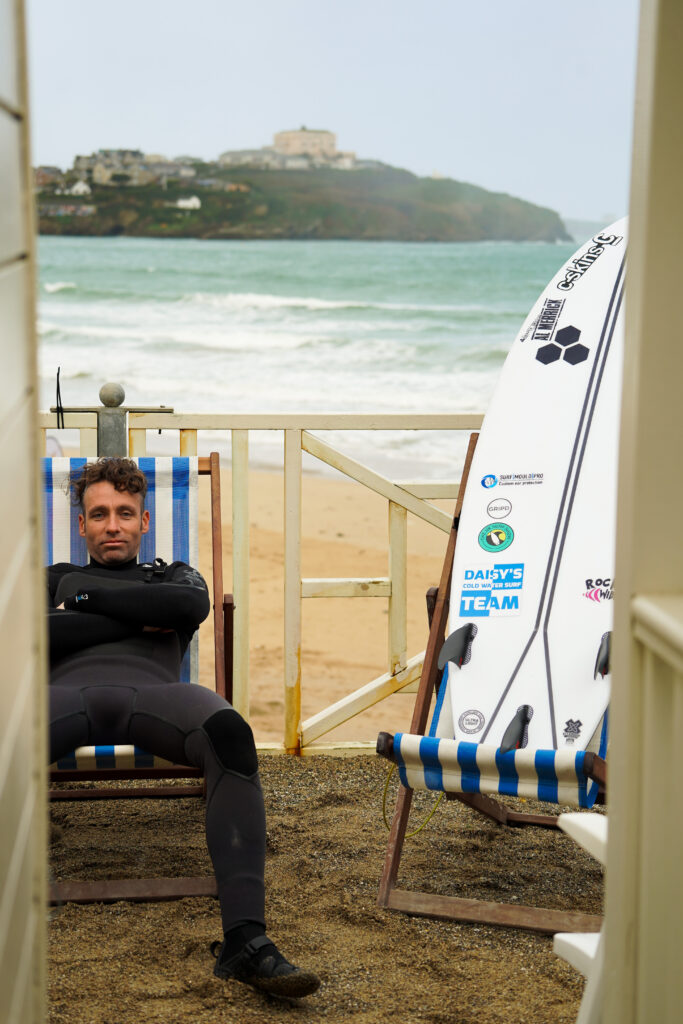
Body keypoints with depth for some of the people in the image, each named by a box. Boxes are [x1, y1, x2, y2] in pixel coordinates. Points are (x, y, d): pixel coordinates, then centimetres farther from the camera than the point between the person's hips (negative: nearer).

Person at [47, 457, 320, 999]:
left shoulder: (172, 576, 36)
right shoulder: (56, 578, 36)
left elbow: (192, 606, 9)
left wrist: (88, 599, 13)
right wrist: (138, 617, 10)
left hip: (152, 691, 1)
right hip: (69, 690, 0)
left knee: (227, 729, -39)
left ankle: (244, 939, -44)